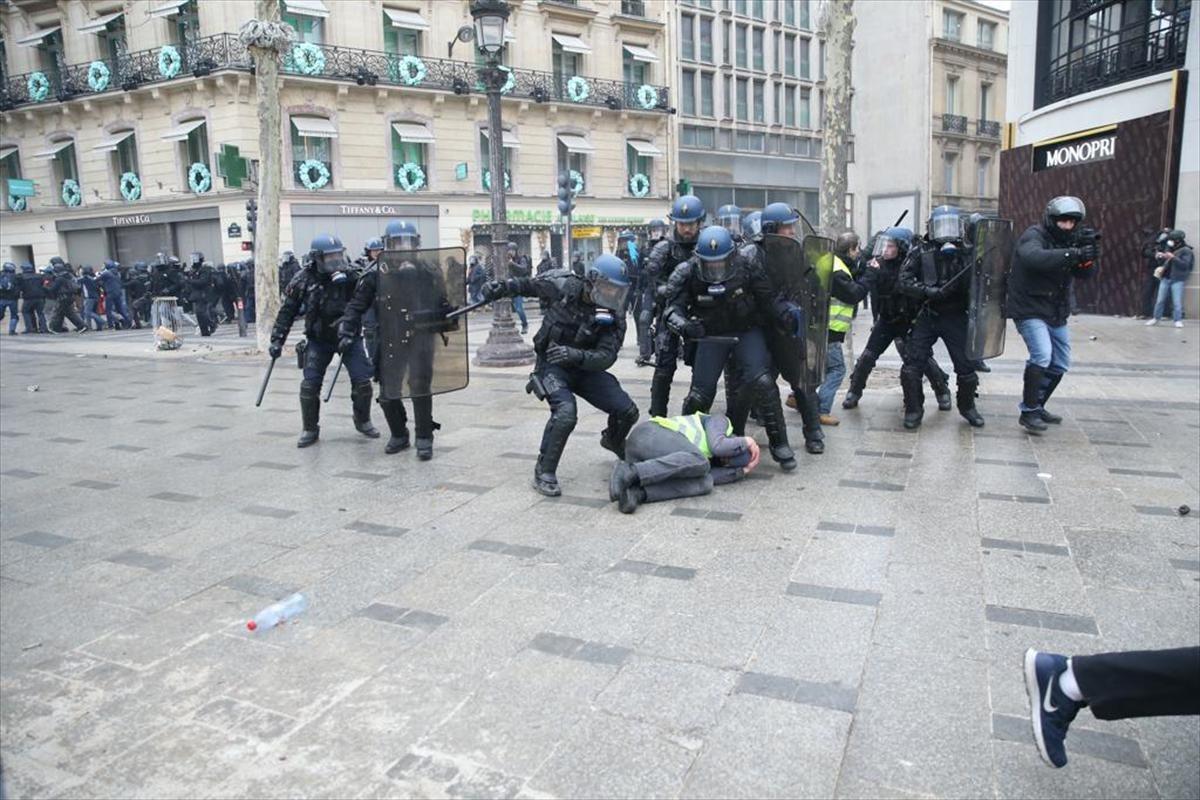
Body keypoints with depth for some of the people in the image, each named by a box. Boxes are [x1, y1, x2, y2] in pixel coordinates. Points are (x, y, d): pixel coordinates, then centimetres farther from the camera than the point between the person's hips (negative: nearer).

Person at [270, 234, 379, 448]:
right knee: (309, 385, -3)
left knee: (362, 381, -4)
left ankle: (363, 421, 20)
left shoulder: (349, 275, -8)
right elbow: (287, 311, 0)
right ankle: (310, 429, 16)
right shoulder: (303, 279, -8)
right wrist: (277, 340, -2)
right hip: (318, 340, 0)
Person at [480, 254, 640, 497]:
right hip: (553, 365, -4)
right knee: (565, 412, -32)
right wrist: (501, 287, -13)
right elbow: (528, 284, 3)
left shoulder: (613, 318, -11)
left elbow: (606, 356, -21)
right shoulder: (563, 287, -15)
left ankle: (613, 441, 34)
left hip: (585, 368, 4)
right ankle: (544, 472, -15)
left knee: (628, 411, -3)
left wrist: (576, 355, -39)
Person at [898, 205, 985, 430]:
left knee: (966, 366, 4)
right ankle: (913, 410, 11)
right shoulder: (920, 252, -1)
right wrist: (929, 291, -22)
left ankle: (967, 407, 28)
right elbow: (905, 281, -10)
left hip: (956, 316, 1)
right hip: (927, 316, -1)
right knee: (912, 364, -5)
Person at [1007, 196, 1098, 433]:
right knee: (1042, 355, -23)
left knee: (1060, 364, 13)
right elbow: (1033, 257, -36)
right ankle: (1028, 413, -15)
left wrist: (1087, 259, -22)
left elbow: (1085, 274, 0)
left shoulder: (1069, 241, 8)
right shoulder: (1034, 235, -13)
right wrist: (1072, 254, -44)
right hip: (1030, 310, -8)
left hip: (1056, 313, 8)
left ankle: (1037, 406, 30)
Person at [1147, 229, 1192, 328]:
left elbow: (1185, 265, -16)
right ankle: (1155, 318, 14)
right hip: (1165, 278, 5)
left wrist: (1173, 257, -23)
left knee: (1177, 302, -7)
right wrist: (1160, 257, -2)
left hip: (1177, 280, -5)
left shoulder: (1186, 251, -4)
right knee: (1160, 300, 6)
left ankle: (1178, 321, -1)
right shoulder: (1168, 248, 12)